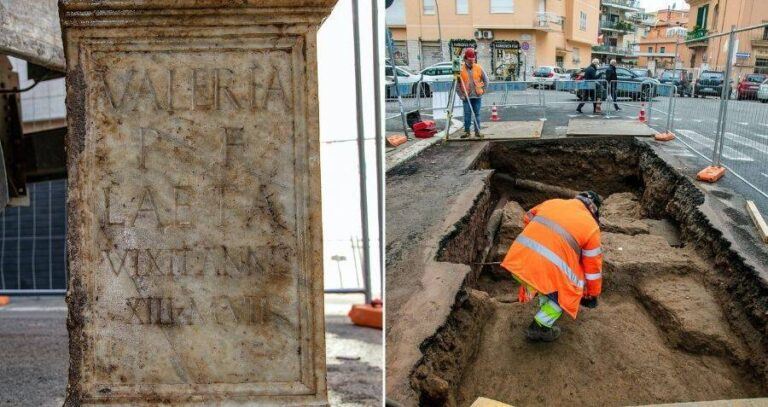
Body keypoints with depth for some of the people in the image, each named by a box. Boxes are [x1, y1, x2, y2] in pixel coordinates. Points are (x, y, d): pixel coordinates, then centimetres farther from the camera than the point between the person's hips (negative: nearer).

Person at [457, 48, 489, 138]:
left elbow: (485, 79, 12)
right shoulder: (461, 69, -2)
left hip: (477, 96, 1)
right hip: (466, 96, -1)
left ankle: (477, 131, 10)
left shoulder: (478, 68, 3)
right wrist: (461, 94, -4)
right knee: (467, 114, 0)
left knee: (477, 114, 4)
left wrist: (483, 90, 4)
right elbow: (457, 84, 1)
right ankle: (467, 131, 9)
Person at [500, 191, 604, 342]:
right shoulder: (591, 226, 9)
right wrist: (592, 294, 29)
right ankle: (539, 328, 19)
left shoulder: (551, 202, 20)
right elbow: (593, 265, 15)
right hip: (545, 267, -5)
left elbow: (527, 218, 35)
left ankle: (546, 308, 40)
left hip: (517, 261, 6)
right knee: (567, 290, 21)